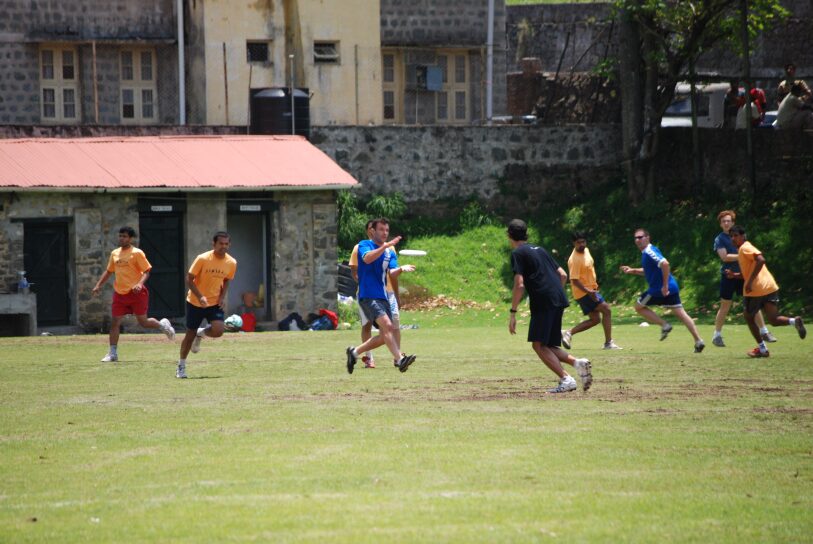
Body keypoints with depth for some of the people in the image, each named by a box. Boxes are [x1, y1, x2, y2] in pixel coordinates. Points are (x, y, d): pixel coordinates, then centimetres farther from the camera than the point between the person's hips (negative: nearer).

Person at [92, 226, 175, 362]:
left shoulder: (137, 253, -8)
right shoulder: (114, 254, 10)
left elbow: (147, 271, -10)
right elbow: (109, 271, 22)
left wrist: (140, 283, -27)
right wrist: (98, 285, 12)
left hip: (136, 293, -5)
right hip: (120, 294, 5)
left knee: (143, 322, -1)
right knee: (115, 322, -2)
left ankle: (162, 325, 30)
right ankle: (112, 353, 2)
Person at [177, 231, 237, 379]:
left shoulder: (231, 263, -6)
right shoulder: (202, 259, -18)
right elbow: (189, 279, -14)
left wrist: (222, 296, -4)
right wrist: (200, 296, -26)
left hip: (215, 303, 2)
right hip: (195, 302, -2)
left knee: (218, 330, -20)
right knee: (190, 334, 4)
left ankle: (201, 333, 16)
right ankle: (181, 366, 23)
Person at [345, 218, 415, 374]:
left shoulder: (390, 253, 16)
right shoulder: (365, 245, -1)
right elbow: (367, 258, -24)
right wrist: (385, 246, -31)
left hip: (382, 297, 7)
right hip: (368, 296, -7)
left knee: (384, 337, 5)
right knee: (387, 325, -25)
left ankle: (355, 352, 23)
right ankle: (399, 359, -36)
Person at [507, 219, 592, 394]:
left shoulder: (517, 253, 0)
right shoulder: (539, 250, 24)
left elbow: (519, 284, -11)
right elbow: (563, 275, 23)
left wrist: (513, 313, -9)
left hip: (543, 302, -8)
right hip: (559, 301, 8)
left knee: (538, 345, -7)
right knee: (547, 345, 13)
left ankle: (566, 379, -19)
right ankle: (577, 363, -9)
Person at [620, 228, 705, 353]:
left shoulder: (649, 252, -14)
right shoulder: (647, 252, 16)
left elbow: (665, 264, -29)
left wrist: (665, 285, -26)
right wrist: (632, 271, 21)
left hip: (659, 289, -9)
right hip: (672, 287, 9)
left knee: (639, 306, 8)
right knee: (681, 313, 6)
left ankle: (664, 325, -1)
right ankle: (698, 341, 0)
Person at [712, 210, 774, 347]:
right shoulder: (720, 239, -4)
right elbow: (724, 257, -17)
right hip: (728, 275, -4)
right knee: (725, 307, 1)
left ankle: (764, 332, 10)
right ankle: (717, 336, 11)